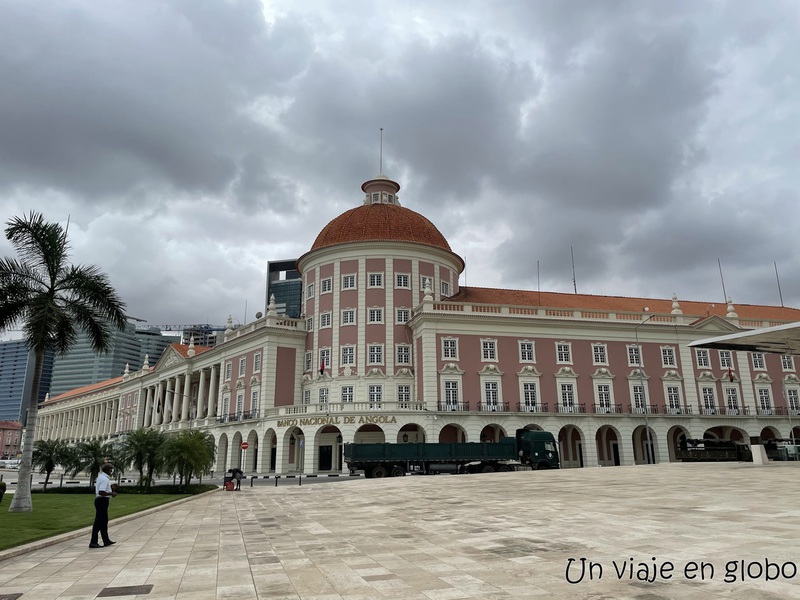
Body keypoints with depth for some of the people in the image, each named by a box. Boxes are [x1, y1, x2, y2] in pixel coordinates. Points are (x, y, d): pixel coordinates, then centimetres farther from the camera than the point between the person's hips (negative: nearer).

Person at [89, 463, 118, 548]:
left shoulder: (101, 477, 14)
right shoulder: (105, 479, -19)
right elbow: (101, 492, -28)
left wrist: (111, 488, 14)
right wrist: (111, 493, -18)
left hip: (100, 500, 11)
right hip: (102, 501, -11)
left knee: (104, 521, 16)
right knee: (99, 522, -6)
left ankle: (106, 541, 23)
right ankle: (93, 542, -3)